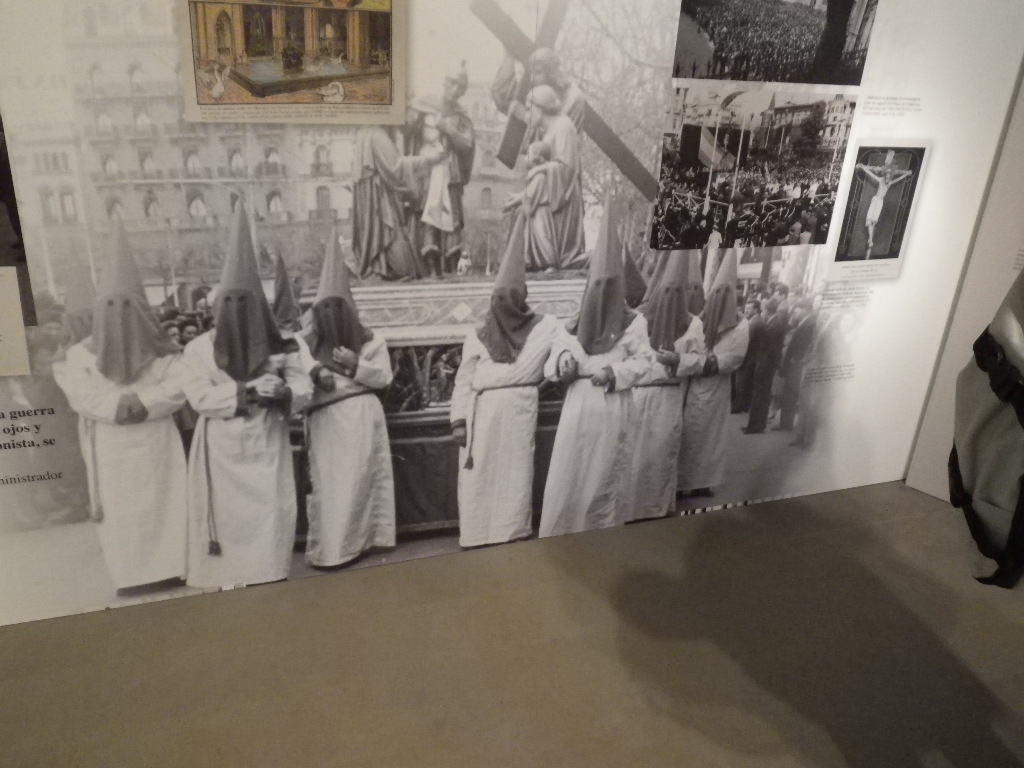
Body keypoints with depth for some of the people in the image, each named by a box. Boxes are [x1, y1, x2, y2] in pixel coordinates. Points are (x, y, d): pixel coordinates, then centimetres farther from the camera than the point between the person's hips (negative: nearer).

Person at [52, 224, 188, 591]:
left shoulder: (160, 353, 1)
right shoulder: (82, 354, 3)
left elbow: (181, 383, -12)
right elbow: (81, 394, -10)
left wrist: (142, 400, -22)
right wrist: (117, 404, -22)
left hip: (155, 442, 0)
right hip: (111, 448, 1)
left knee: (163, 504, 1)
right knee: (121, 511, 3)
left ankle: (169, 567, 11)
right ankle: (130, 575, 13)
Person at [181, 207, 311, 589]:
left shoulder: (279, 347, 3)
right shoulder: (200, 348, -1)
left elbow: (303, 390, 0)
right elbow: (200, 397, -11)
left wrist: (281, 393, -22)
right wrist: (248, 390, -21)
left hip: (266, 445, 1)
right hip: (223, 449, -1)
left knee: (271, 513, 1)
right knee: (228, 514, 2)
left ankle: (269, 579, 13)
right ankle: (230, 582, 14)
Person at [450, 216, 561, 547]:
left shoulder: (543, 327, 6)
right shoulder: (478, 335, 6)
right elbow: (463, 382, 3)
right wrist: (458, 420, -8)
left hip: (519, 413, 0)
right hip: (482, 414, 1)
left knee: (515, 476, 3)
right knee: (478, 479, 1)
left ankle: (513, 540, 12)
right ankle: (478, 541, 10)